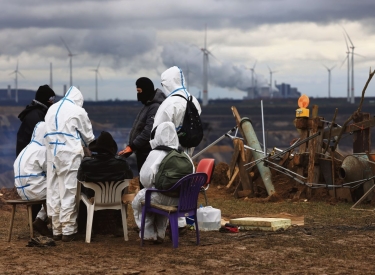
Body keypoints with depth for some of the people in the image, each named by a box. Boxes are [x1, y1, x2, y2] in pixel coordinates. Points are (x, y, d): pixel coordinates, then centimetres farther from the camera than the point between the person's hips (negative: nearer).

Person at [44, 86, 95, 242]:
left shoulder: (51, 109, 13)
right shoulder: (78, 111, -3)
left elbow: (49, 133, 16)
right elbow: (88, 136, 6)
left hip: (52, 154, 5)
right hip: (70, 155, -5)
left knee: (54, 192, 8)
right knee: (68, 192, -2)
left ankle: (57, 230, 12)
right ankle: (68, 230, 0)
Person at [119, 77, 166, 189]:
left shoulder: (155, 107, -17)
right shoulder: (148, 105, 16)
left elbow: (148, 131, -25)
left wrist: (132, 146, -23)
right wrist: (131, 146, 16)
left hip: (148, 153, -10)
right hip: (143, 151, 10)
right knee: (143, 182, 14)